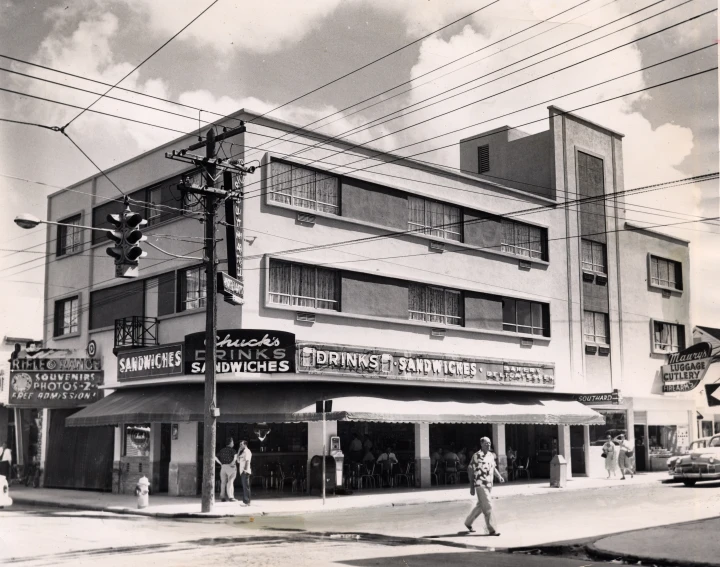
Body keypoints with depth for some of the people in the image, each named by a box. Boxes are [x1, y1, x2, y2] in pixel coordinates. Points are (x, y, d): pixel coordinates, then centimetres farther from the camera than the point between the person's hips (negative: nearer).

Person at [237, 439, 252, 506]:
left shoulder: (246, 451, -6)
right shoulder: (243, 452, 23)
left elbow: (247, 461, -16)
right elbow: (238, 460, 21)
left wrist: (245, 469, -25)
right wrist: (239, 451, 17)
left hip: (245, 471, -10)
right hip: (242, 472, 10)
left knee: (246, 486, -11)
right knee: (245, 487, 11)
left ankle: (246, 502, -12)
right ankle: (246, 501, 15)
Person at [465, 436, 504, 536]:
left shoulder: (491, 455, 9)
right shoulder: (476, 456, -10)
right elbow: (471, 471, -8)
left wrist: (499, 476, 0)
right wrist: (472, 487, -9)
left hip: (489, 485, 7)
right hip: (480, 485, -7)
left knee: (480, 506, 17)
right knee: (488, 507, -9)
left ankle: (468, 522, 34)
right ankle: (492, 529, -4)